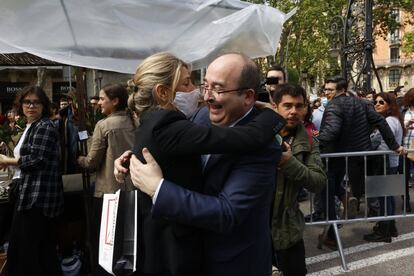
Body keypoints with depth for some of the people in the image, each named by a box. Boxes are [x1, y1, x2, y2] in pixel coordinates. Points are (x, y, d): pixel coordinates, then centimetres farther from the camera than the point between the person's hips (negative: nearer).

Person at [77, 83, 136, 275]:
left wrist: (79, 159, 10)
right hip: (131, 188, 6)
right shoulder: (133, 122, 2)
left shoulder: (104, 125, -12)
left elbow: (92, 163, -9)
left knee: (101, 238, 9)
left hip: (108, 190, -5)